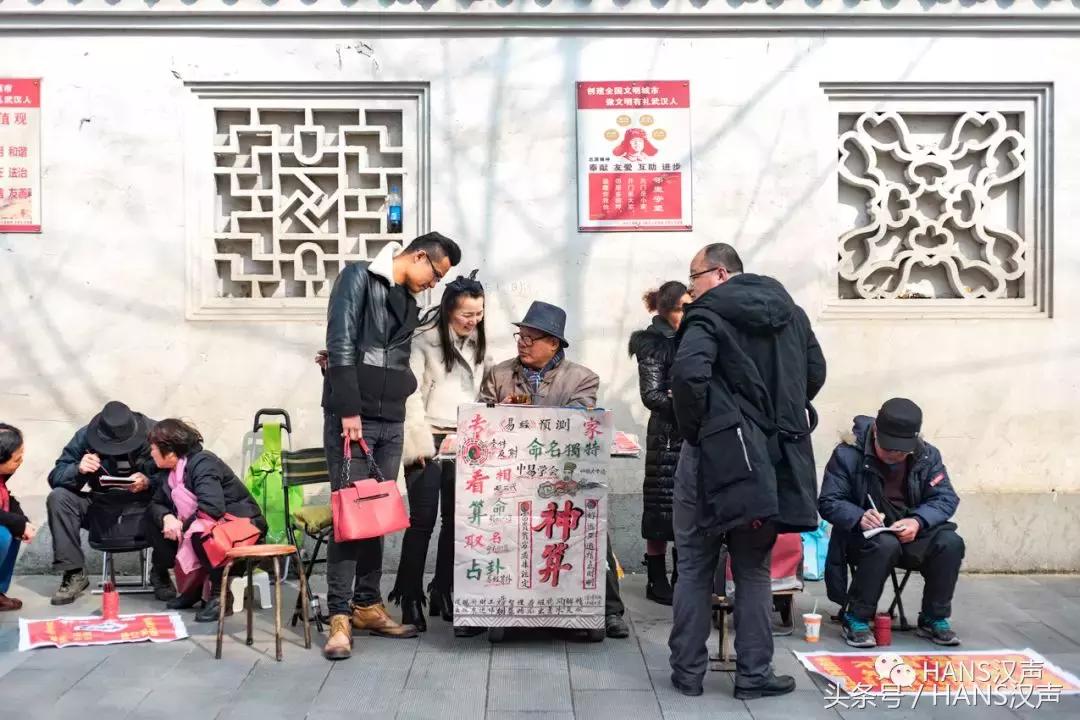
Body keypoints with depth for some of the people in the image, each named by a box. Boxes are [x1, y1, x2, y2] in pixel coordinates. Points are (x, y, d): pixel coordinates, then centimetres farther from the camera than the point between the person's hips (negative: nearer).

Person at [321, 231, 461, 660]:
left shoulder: (409, 302, 18)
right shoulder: (359, 277, -5)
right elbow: (340, 345, -13)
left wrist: (396, 411, 11)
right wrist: (348, 410, -18)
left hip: (391, 422, 7)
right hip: (351, 417, -7)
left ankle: (367, 606, 18)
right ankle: (339, 616, -2)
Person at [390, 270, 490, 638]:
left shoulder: (480, 345, 13)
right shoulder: (424, 343, -3)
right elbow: (411, 395, -8)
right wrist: (421, 441, -14)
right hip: (429, 441, -5)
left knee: (457, 520, 6)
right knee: (423, 520, -3)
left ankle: (443, 594, 17)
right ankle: (410, 597, 8)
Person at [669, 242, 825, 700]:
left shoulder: (709, 315, -10)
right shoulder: (789, 311, 11)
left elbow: (688, 373, -26)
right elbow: (815, 372, 15)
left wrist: (694, 428, -12)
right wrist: (778, 417, 16)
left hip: (716, 454, -5)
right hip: (771, 456, 5)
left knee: (695, 567, 8)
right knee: (753, 569, 14)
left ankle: (688, 671, 14)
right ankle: (754, 675, 15)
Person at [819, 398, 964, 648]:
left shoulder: (927, 455, -2)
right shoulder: (848, 454, -13)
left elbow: (946, 498, -5)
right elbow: (828, 502, -13)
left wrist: (918, 521, -25)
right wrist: (859, 518, -34)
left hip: (912, 534, 4)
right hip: (864, 535, -4)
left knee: (951, 542, -23)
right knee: (885, 544, -37)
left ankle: (934, 619, -2)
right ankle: (855, 619, -19)